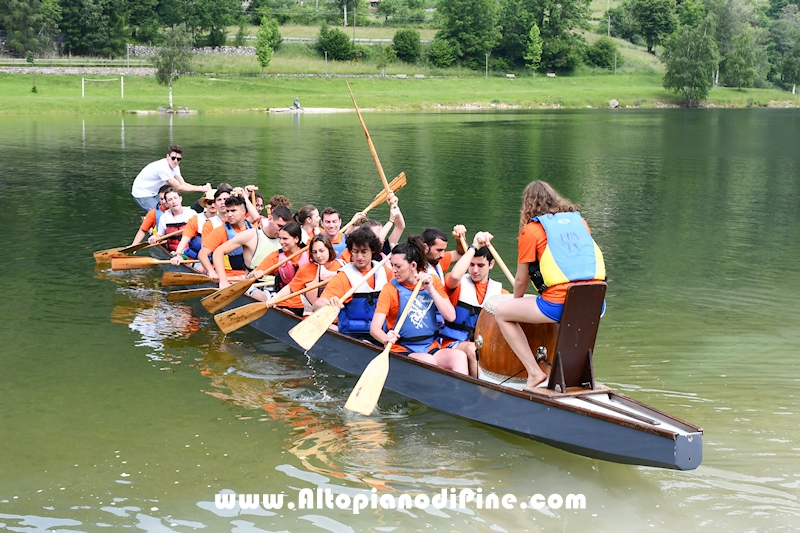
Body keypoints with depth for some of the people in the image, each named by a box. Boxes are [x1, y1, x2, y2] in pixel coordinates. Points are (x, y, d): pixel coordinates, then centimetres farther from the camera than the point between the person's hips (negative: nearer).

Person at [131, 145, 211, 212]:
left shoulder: (175, 166, -3)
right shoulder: (163, 168, -31)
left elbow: (183, 184, -5)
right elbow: (178, 188, -29)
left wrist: (203, 188, -19)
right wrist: (201, 188, -28)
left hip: (153, 193, 9)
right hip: (142, 193, -9)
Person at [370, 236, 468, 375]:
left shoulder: (433, 281, 7)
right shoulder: (390, 289, -2)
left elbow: (451, 316, -2)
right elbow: (375, 327, -13)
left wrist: (431, 289, -9)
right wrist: (387, 338, -35)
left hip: (431, 348, 3)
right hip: (403, 351, -3)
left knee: (459, 356, -27)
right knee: (429, 361, -34)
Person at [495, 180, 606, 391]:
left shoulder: (531, 229, 4)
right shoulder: (579, 220, 19)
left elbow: (521, 281, 8)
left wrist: (516, 303, 29)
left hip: (558, 305, -6)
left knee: (502, 313, 12)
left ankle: (534, 372, 5)